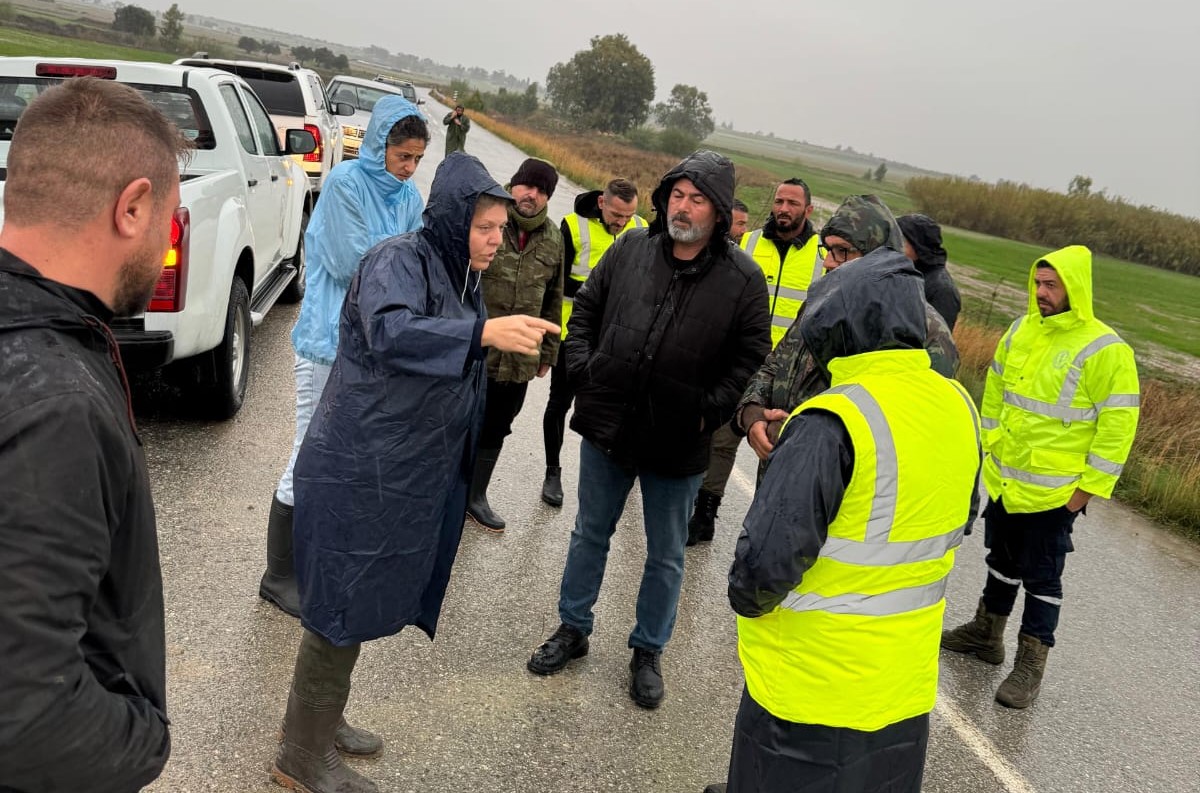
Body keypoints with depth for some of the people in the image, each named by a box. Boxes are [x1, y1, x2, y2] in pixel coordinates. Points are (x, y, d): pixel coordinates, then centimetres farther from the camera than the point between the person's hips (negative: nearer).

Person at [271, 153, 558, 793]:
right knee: (342, 611, 1)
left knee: (356, 606, 19)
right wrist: (484, 331, -44)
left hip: (406, 474, 9)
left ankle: (318, 722, 37)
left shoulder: (461, 279, 13)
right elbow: (391, 332, -35)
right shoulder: (398, 260, -14)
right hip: (360, 470, -9)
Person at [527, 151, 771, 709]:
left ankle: (648, 652, 33)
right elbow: (585, 310, 9)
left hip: (677, 444, -2)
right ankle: (573, 629, 38)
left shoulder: (742, 279, -10)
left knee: (666, 555, 13)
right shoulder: (630, 249, -2)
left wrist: (709, 412, -12)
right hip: (607, 426, 2)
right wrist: (583, 370, -1)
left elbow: (751, 359, -5)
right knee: (590, 534, 18)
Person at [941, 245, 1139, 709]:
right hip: (1003, 482, 6)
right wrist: (990, 443, 14)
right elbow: (995, 388, 15)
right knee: (1002, 560, 22)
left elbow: (1118, 426, -15)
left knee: (1042, 578, 5)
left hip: (1053, 493, -6)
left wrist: (1089, 488, -15)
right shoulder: (1022, 330, 2)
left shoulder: (1105, 351, -17)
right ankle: (986, 634, 39)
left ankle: (1030, 666, 17)